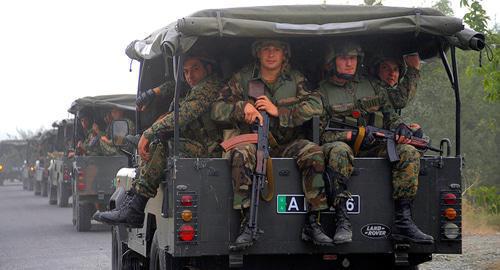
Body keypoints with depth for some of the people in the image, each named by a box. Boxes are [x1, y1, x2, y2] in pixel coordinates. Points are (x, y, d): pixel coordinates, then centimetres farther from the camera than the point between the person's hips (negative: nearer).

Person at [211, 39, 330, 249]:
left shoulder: (295, 79, 7)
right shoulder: (242, 79, 5)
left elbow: (315, 105, -9)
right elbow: (218, 110, 0)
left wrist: (278, 111, -17)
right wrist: (243, 106, -20)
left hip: (288, 144, 1)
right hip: (255, 142, -1)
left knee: (314, 153, -29)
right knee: (240, 154, -35)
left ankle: (313, 224, -24)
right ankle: (246, 225, -35)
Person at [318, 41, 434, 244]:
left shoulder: (371, 87, 19)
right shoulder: (322, 92, 3)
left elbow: (389, 114, 22)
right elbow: (319, 133, -7)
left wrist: (400, 126, -2)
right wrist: (352, 136, -20)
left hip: (371, 150, 4)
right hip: (340, 144, -4)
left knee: (409, 153, -20)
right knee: (339, 151, -40)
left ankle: (403, 222, -26)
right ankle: (342, 222, -43)